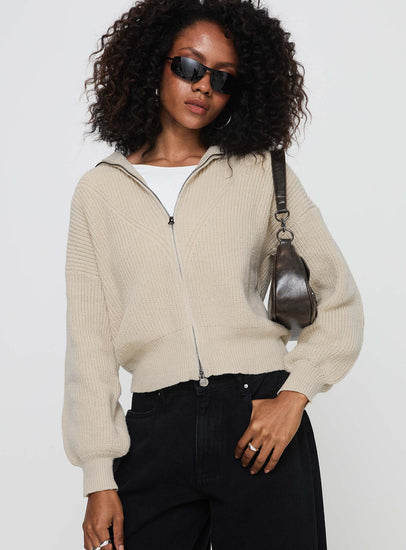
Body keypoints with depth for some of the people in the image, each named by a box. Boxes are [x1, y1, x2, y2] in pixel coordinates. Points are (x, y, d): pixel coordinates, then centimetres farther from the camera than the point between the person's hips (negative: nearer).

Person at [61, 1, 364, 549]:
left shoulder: (263, 174, 7)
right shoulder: (100, 190, 8)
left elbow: (340, 301, 8)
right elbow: (89, 338, 6)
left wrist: (294, 394, -7)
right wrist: (99, 478, 0)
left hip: (261, 427, 0)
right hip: (155, 433, 1)